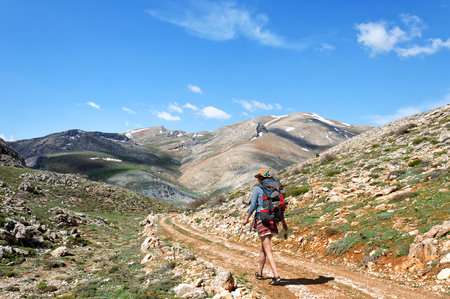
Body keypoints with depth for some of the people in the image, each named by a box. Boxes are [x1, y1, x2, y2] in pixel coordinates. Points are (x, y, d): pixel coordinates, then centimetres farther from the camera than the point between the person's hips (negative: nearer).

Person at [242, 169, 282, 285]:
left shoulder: (257, 189, -4)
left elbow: (253, 206, -9)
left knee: (268, 250, -7)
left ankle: (276, 276, -16)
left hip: (261, 220, -6)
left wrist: (246, 219, 4)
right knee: (263, 247, 20)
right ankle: (260, 273, 32)